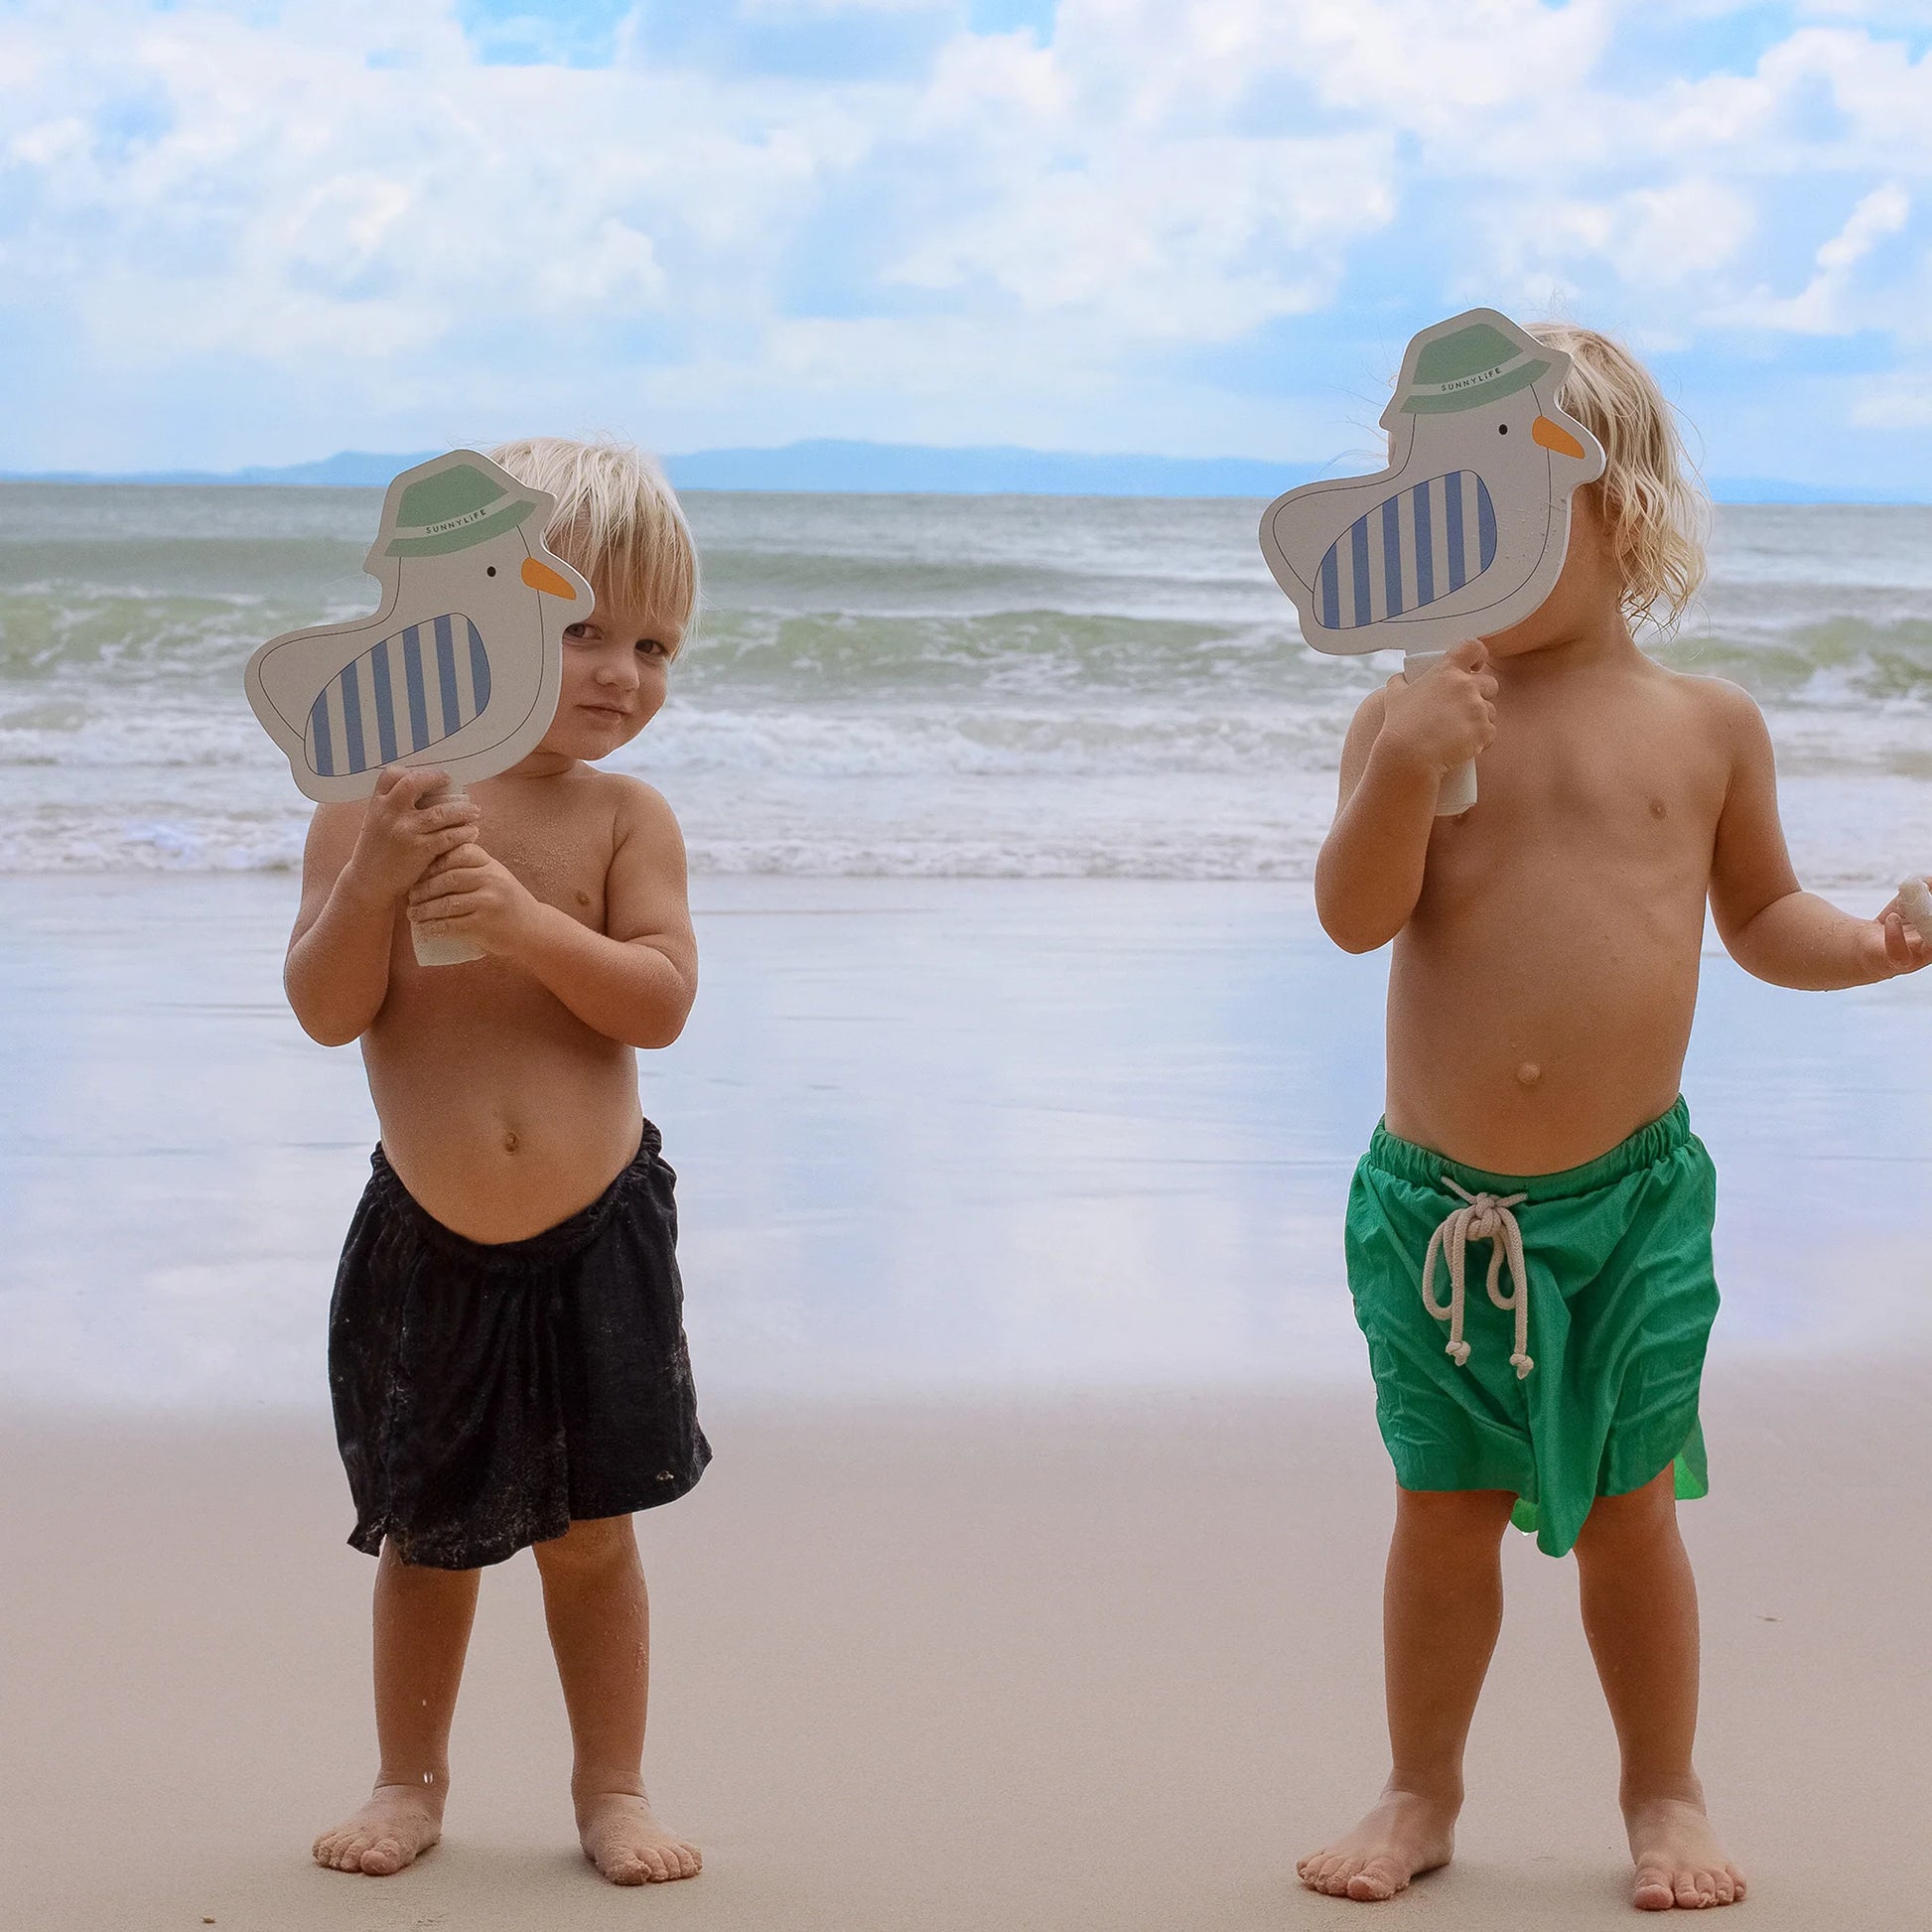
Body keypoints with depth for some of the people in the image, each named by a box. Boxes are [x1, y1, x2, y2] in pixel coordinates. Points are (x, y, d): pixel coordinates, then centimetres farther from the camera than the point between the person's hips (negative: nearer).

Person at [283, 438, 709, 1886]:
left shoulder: (626, 817, -5)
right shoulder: (372, 803, -6)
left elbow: (660, 1002, -16)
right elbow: (328, 1010, -10)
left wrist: (522, 918, -28)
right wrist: (377, 878, -26)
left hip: (596, 1238, 0)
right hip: (429, 1248, 0)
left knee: (591, 1533, 8)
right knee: (429, 1535, 13)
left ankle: (612, 1786, 25)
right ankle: (411, 1776, 33)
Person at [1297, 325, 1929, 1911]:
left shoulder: (1706, 723, 2)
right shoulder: (1414, 714, -1)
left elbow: (1759, 913, 13)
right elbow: (1356, 916, -12)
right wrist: (1401, 774, -27)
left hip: (1627, 1191, 0)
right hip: (1437, 1197, 0)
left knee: (1626, 1511, 8)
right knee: (1444, 1513, 8)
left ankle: (1664, 1795, 25)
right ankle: (1422, 1794, 25)